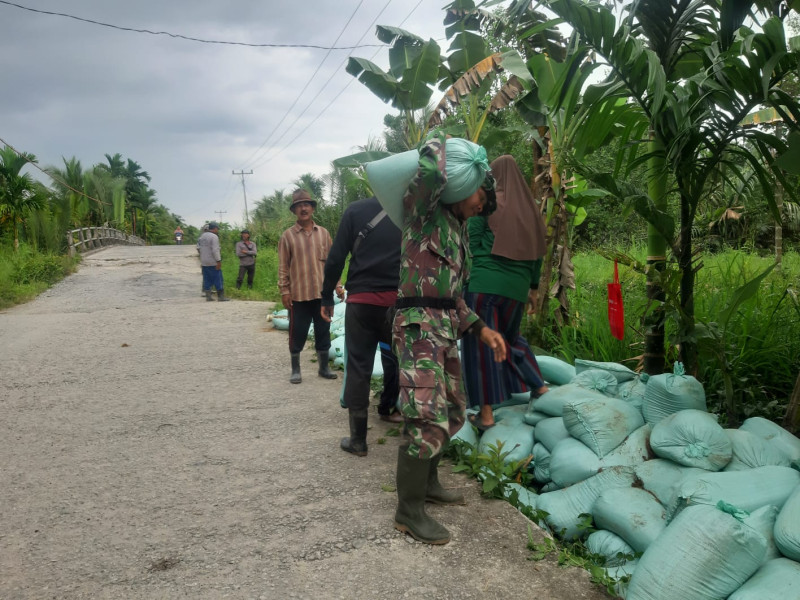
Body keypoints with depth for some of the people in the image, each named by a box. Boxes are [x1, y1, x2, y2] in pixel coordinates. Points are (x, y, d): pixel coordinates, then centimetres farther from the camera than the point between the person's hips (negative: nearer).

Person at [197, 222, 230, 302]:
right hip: (213, 263, -7)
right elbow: (215, 250, -20)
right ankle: (221, 296, 0)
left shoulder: (202, 236, 12)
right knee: (218, 279, -1)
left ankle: (208, 296, 9)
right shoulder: (214, 237, -13)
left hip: (204, 262, 8)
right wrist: (218, 261, -19)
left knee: (207, 280, 10)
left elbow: (198, 248, 13)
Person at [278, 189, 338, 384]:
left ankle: (324, 367, 24)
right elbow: (283, 266, -1)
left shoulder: (323, 233, 6)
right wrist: (284, 291, -6)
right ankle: (295, 370, 18)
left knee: (323, 331, 11)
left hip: (322, 292, 3)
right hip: (298, 294, -2)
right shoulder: (288, 236, -1)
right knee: (297, 333, 5)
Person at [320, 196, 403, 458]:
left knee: (358, 367, 3)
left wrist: (327, 297, 6)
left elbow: (336, 257, -2)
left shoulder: (356, 210, 0)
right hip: (399, 299, 2)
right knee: (396, 361, 21)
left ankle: (358, 439, 6)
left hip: (362, 299, -1)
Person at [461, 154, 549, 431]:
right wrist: (533, 288, 20)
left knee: (481, 344, 3)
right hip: (517, 286, 5)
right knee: (510, 337, 26)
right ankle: (539, 387, 31)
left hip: (485, 283, -4)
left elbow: (474, 242, -3)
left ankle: (486, 413, 4)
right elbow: (537, 252, 13)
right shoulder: (530, 208, 10)